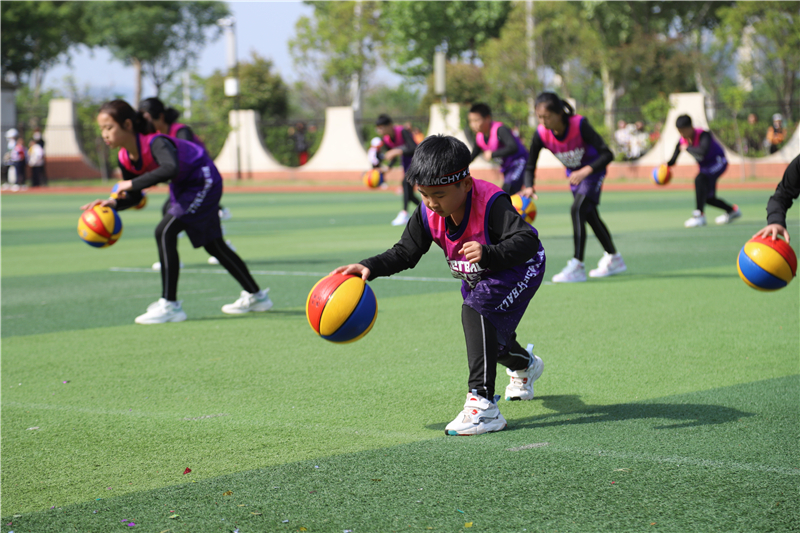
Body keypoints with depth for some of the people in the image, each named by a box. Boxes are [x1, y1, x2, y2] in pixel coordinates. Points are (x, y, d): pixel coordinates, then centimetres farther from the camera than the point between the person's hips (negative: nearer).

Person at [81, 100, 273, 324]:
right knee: (212, 244, 19)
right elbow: (135, 197, 2)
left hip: (203, 181, -10)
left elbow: (170, 169, -55)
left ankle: (169, 305, -16)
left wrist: (133, 183, -48)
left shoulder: (155, 143, -33)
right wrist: (114, 203, -18)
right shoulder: (125, 158, -9)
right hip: (183, 187, 10)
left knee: (165, 232, -21)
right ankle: (255, 296, 33)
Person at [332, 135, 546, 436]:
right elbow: (405, 253, -11)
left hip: (519, 267, -8)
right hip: (476, 278, 8)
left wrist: (488, 254, -64)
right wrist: (370, 267, -29)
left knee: (476, 310, -33)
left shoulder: (491, 204, -37)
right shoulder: (428, 213, -18)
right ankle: (524, 365, 65)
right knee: (489, 336, 26)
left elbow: (527, 241, -46)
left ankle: (482, 405, -37)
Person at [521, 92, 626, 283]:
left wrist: (586, 171, -45)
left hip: (592, 169, -6)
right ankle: (614, 259, 37)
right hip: (573, 173, 6)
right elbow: (530, 166, -13)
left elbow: (607, 154, -33)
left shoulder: (580, 125, -34)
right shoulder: (541, 134, -23)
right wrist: (529, 187, -33)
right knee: (589, 215, 17)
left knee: (577, 209, -24)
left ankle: (577, 266, -22)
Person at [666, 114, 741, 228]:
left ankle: (699, 215, -34)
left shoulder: (704, 135, -29)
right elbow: (673, 160, -4)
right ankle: (732, 210, 40)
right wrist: (666, 165, -25)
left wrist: (688, 148, -35)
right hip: (705, 166, 8)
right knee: (707, 198, 13)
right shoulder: (682, 141, -10)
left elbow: (703, 151, -48)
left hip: (718, 162, -8)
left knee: (699, 180, -34)